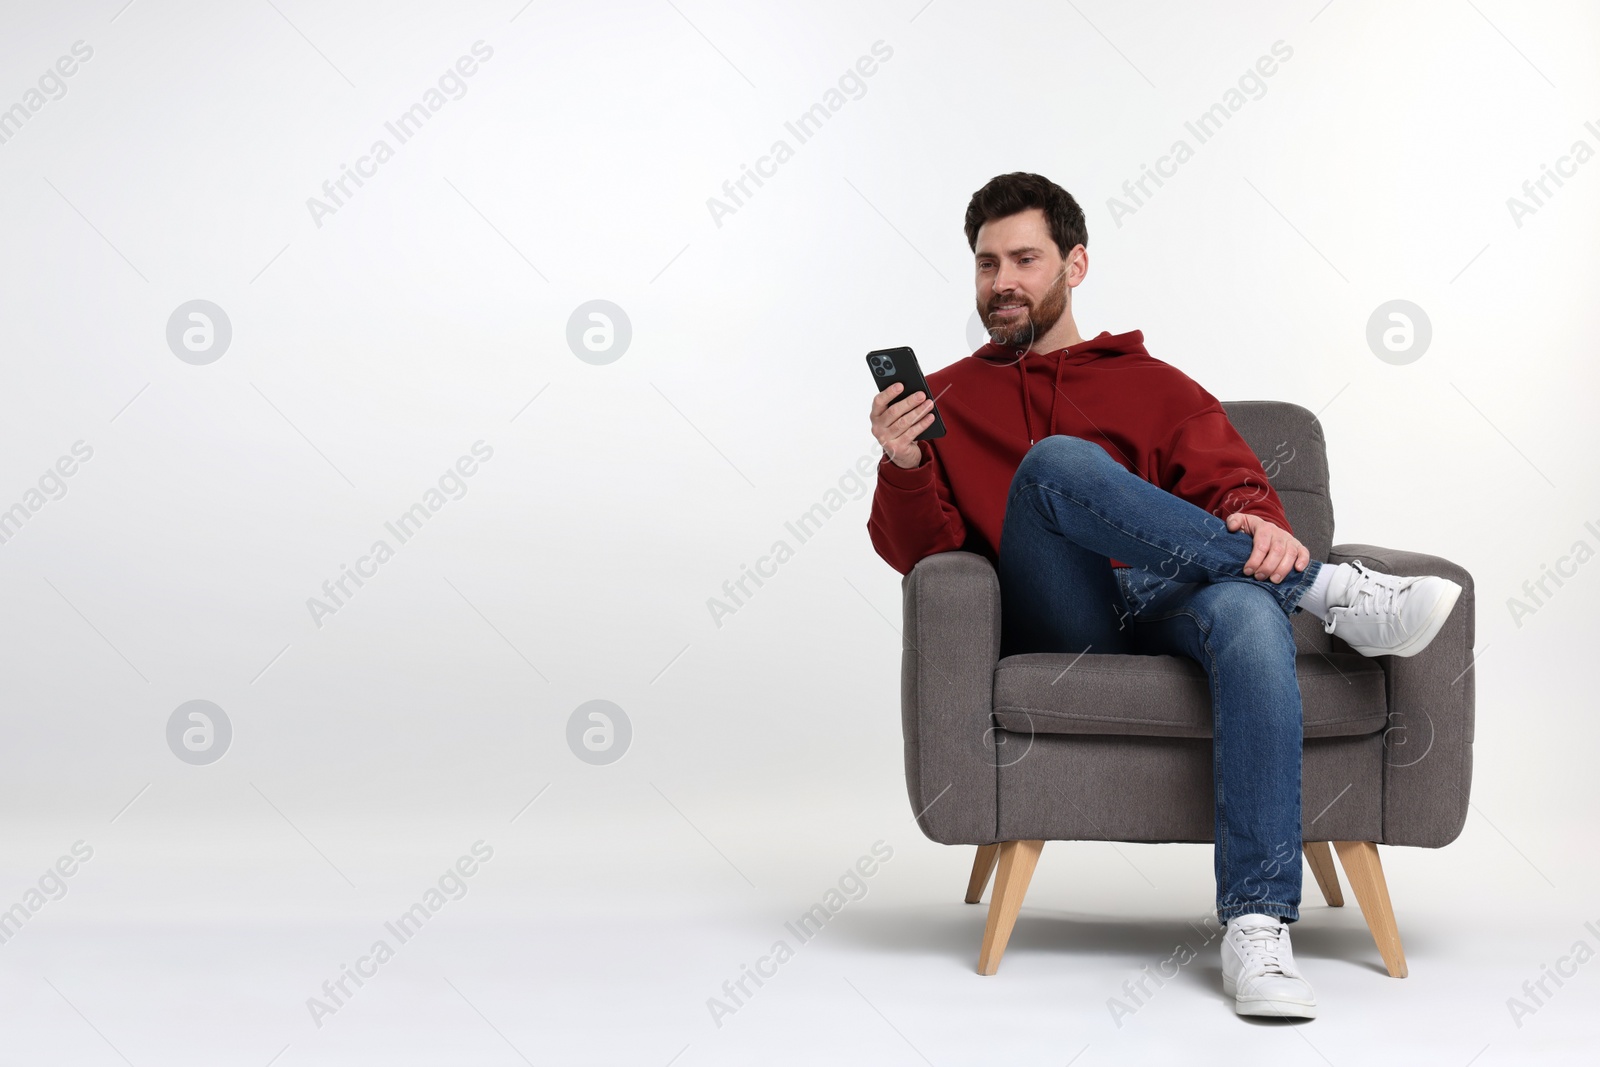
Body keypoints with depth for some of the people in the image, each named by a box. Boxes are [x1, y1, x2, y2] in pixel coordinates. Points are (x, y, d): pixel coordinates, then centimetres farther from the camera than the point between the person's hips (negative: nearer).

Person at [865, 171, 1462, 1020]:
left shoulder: (1152, 386, 24)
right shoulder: (946, 401, 22)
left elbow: (1236, 486, 9)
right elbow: (920, 552, 10)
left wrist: (1261, 526, -16)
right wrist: (903, 468, -12)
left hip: (1164, 612, 1)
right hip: (1051, 629, -1)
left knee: (1250, 610, -35)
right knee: (1058, 461, -29)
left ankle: (1257, 926, -38)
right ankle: (1328, 590, -26)